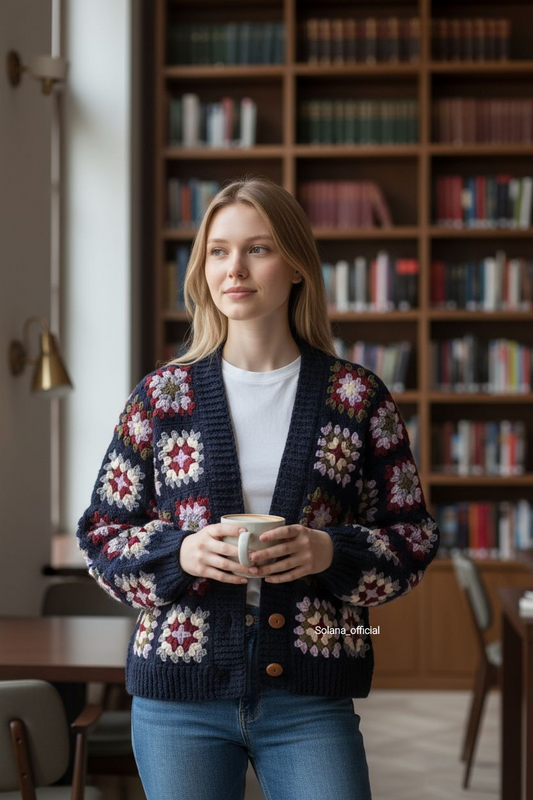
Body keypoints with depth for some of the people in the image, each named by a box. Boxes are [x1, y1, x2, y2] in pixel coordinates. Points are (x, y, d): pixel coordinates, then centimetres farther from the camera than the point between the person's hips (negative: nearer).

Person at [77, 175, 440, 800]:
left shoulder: (356, 397, 2)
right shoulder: (161, 396, 3)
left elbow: (414, 534, 5)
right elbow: (100, 532, 6)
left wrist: (331, 552, -15)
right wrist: (180, 553, -13)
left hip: (310, 700, -1)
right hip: (178, 699, 1)